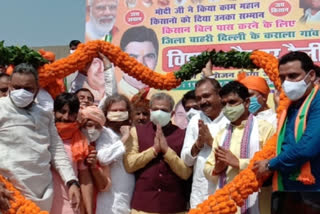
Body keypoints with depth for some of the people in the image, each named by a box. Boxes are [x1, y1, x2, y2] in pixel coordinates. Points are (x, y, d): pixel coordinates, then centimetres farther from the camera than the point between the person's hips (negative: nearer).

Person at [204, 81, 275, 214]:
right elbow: (207, 169, 16)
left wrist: (238, 163, -14)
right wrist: (216, 169, -6)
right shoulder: (221, 134, 19)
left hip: (252, 202, -5)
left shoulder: (264, 128, 0)